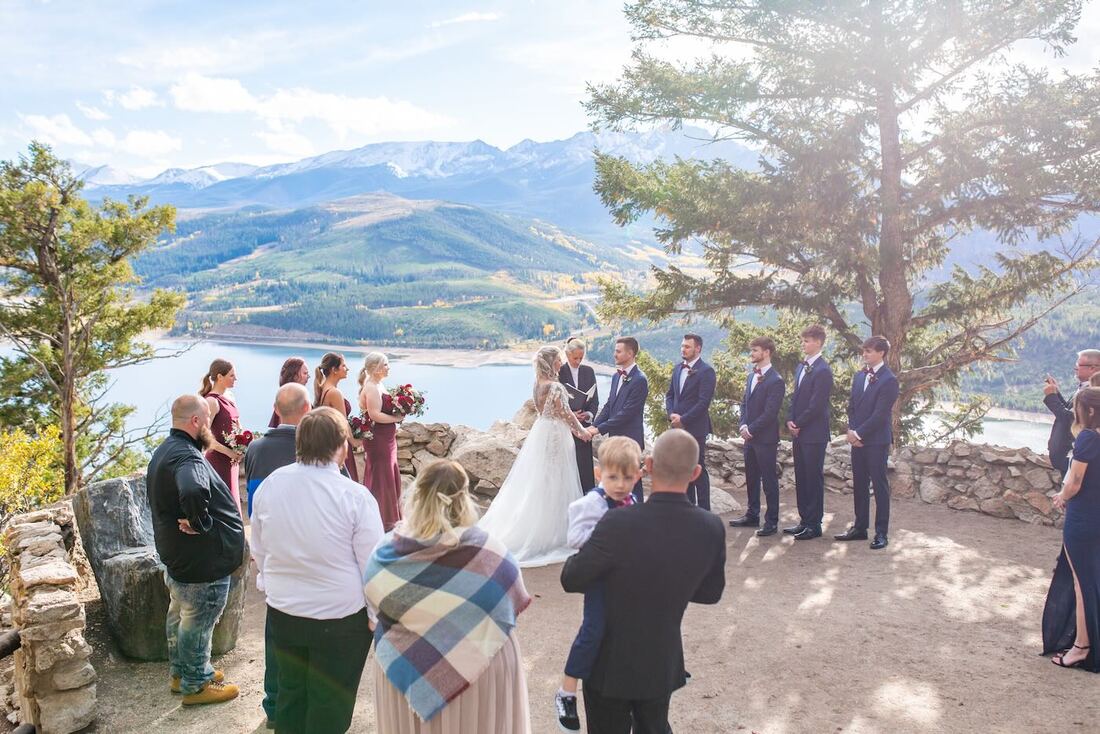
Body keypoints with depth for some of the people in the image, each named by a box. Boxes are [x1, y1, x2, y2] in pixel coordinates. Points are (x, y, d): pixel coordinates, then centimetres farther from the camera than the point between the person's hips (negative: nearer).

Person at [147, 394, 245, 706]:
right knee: (198, 623, 6)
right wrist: (200, 523, -31)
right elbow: (193, 491, -48)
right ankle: (195, 685, 21)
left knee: (180, 615, 24)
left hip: (176, 554, 11)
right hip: (203, 560, -11)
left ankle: (181, 672, 41)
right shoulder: (186, 456, -27)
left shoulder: (165, 450, 9)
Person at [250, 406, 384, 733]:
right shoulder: (355, 496, -21)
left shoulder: (269, 485, -7)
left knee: (291, 694, 22)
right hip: (340, 618, -4)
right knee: (330, 706, 12)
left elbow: (259, 551, 6)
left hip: (282, 612, 5)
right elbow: (372, 566, -15)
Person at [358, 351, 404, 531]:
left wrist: (398, 413, -1)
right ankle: (383, 521, 10)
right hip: (378, 440, -10)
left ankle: (390, 517, 28)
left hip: (386, 439, 10)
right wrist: (396, 418, -16)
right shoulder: (371, 388, -18)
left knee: (391, 477, 17)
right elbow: (375, 415, -25)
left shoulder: (379, 385, 13)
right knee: (381, 478, 0)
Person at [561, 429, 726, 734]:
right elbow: (710, 593, 0)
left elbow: (571, 580, -17)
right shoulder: (712, 528, -16)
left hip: (611, 665, -3)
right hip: (663, 663, 4)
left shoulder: (619, 523, -31)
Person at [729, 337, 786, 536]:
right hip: (749, 437, 8)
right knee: (751, 478, 16)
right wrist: (744, 426, 1)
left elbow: (770, 413, -18)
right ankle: (752, 515, 29)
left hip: (765, 439, -8)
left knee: (769, 480, 0)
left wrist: (751, 430, -14)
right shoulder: (751, 376, 13)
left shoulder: (775, 381, -14)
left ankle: (772, 522, 8)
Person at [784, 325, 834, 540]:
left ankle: (814, 524, 8)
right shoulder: (801, 367, 14)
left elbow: (816, 405, -18)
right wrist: (790, 420, 4)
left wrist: (798, 424, -11)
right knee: (801, 478, 13)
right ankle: (804, 520, 23)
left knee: (814, 478, 0)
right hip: (799, 433, 9)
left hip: (814, 434, -8)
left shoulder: (822, 371, -14)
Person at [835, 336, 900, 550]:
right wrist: (852, 430, 0)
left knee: (880, 486, 0)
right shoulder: (859, 376, 12)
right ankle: (860, 527, 21)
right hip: (857, 439, 7)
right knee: (859, 485, 12)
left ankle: (881, 533, 5)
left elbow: (880, 414, -16)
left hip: (877, 440, -7)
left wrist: (859, 433, -14)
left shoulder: (888, 380, -12)